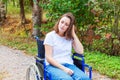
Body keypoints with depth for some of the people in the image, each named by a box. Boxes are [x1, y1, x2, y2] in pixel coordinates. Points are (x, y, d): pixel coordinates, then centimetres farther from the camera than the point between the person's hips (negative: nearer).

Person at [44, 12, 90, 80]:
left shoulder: (70, 37, 14)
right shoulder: (50, 36, 2)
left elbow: (80, 51, 2)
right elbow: (48, 58, -5)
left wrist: (73, 34, 2)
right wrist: (63, 68, -17)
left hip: (69, 65, 4)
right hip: (53, 66, -3)